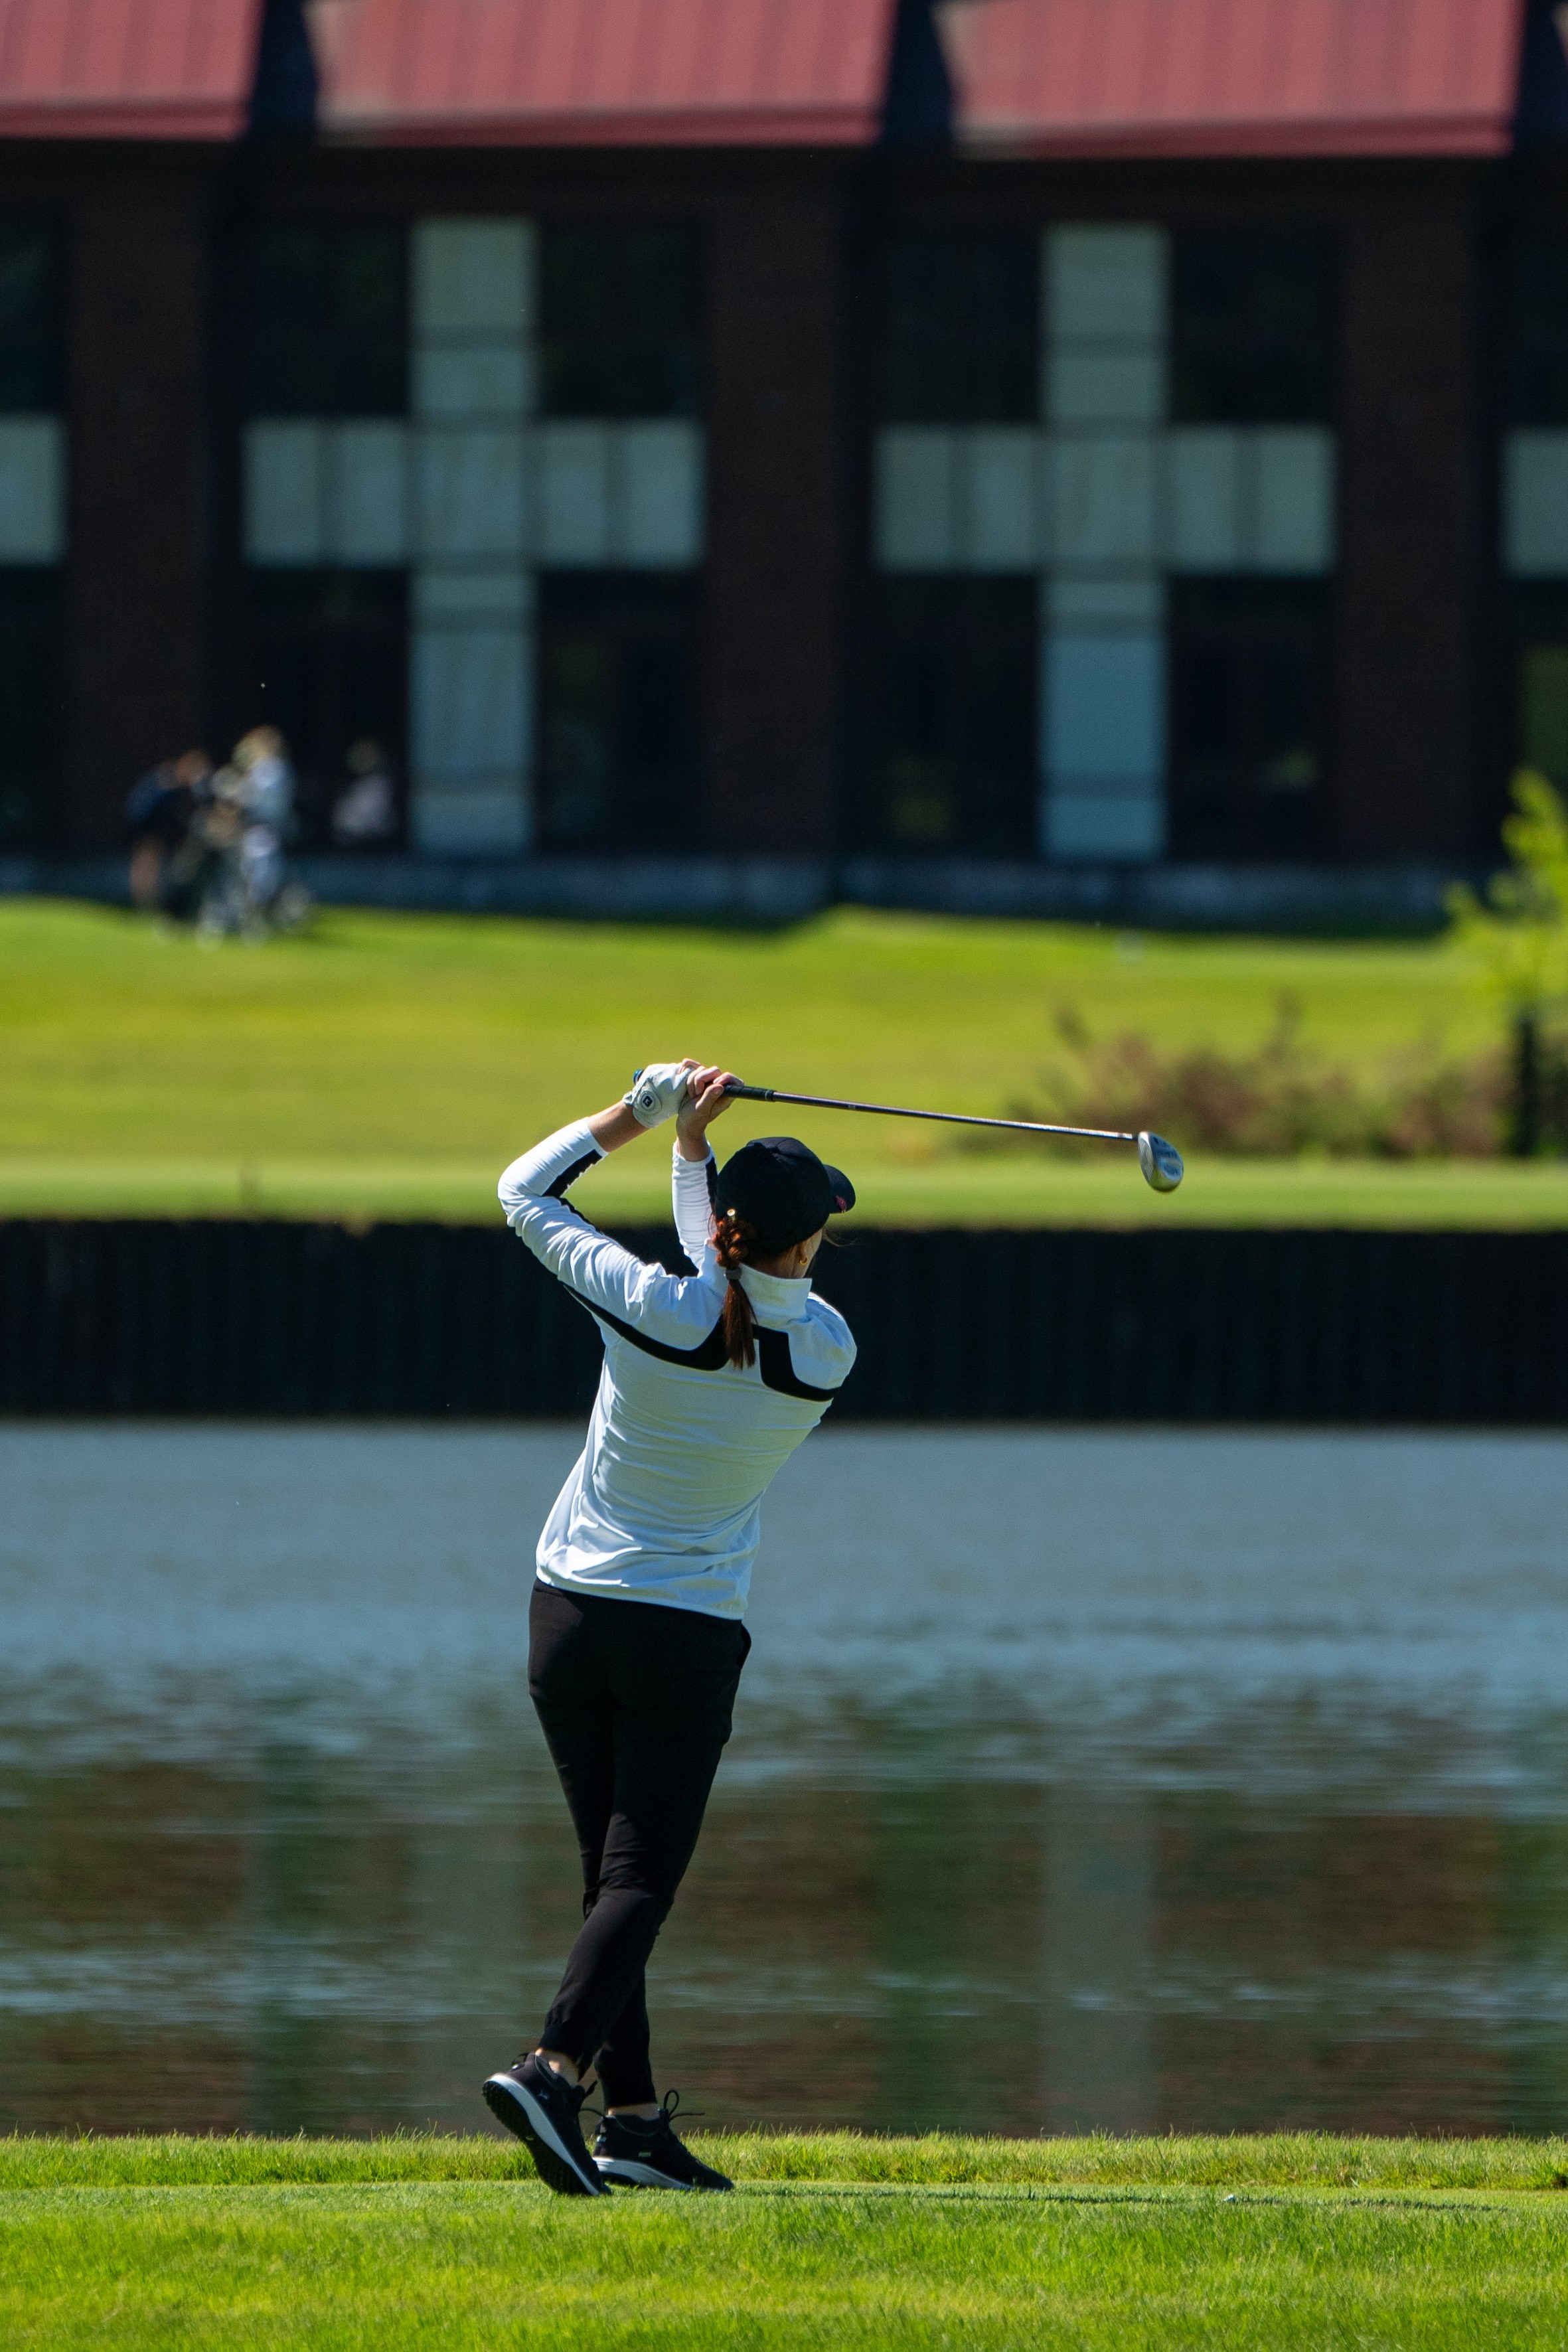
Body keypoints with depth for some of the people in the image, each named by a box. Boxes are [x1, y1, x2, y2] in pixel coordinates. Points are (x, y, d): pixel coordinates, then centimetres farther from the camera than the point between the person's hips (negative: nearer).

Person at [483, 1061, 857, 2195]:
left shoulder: (650, 1306, -14)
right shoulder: (827, 1350, -9)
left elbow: (526, 1190, 1)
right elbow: (741, 1285, 12)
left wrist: (643, 1114, 9)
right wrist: (692, 1144, 13)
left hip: (568, 1620, 2)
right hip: (686, 1635, -2)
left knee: (615, 1874, 11)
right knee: (642, 1878, -4)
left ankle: (634, 2119, 10)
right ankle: (554, 2069, -27)